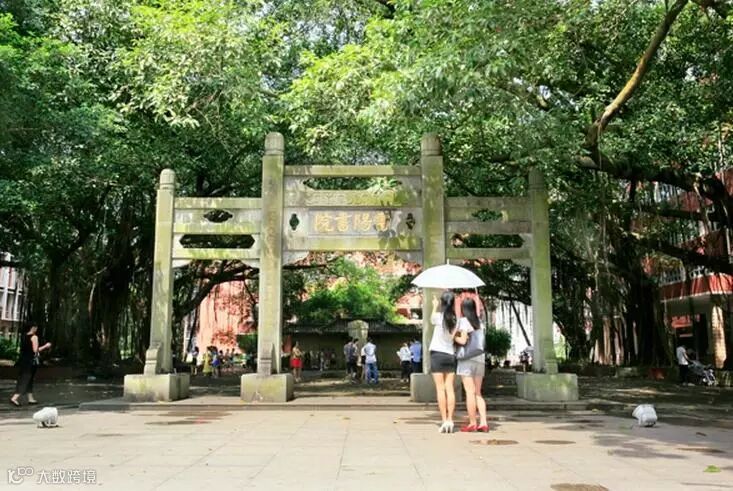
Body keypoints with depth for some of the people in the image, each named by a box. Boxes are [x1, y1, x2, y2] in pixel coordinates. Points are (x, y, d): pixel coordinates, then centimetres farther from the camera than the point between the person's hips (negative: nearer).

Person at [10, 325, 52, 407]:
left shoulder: (24, 336, 9)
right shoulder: (34, 337, -14)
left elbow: (22, 348, 15)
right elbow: (35, 350, -17)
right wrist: (45, 346, -6)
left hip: (23, 360, 8)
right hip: (31, 361, -8)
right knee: (25, 380, -4)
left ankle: (30, 398, 21)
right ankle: (14, 398, -11)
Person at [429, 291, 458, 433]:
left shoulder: (438, 316, -10)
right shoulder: (456, 319, -3)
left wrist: (435, 307, 28)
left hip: (437, 354, -3)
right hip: (451, 355, 3)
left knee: (440, 389, -1)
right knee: (450, 388, 4)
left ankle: (444, 421, -4)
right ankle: (450, 420, 1)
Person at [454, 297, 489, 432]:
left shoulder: (463, 321, -4)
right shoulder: (480, 323, 14)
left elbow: (463, 340, -15)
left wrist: (453, 337, 3)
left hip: (467, 359, -6)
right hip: (480, 360, 6)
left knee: (470, 392, -3)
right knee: (478, 393, 11)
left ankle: (472, 423, -1)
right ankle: (483, 422, 4)